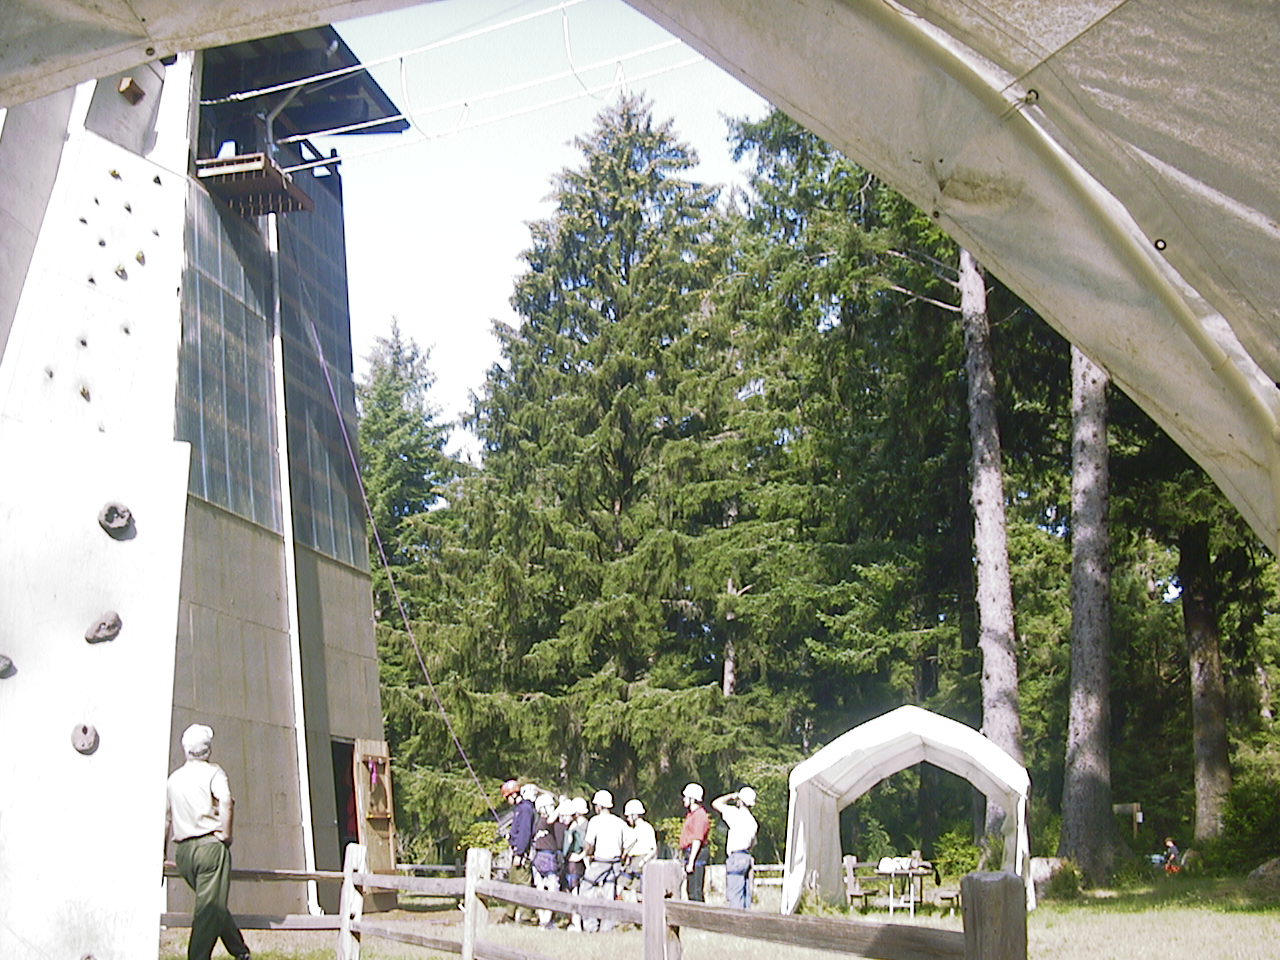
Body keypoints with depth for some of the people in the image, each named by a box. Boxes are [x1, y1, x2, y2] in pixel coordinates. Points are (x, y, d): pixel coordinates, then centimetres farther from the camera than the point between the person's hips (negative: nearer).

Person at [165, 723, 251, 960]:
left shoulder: (173, 778, 15)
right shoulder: (213, 772, -1)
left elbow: (165, 818, 17)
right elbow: (226, 802, -19)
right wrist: (225, 835, -9)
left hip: (182, 851, 6)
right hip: (210, 845, -6)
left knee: (212, 904, 15)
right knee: (211, 907, -4)